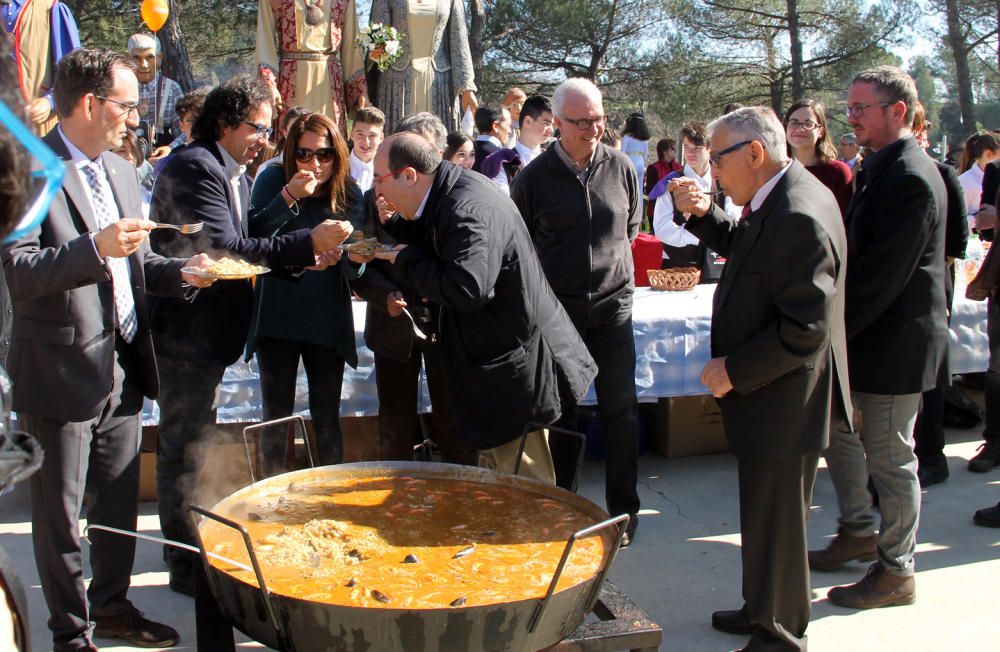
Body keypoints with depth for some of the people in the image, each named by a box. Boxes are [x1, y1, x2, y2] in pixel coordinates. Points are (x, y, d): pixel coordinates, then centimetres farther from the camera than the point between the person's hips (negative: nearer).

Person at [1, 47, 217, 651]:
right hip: (62, 373, -7)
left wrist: (178, 271, 2)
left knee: (120, 502, 18)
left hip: (123, 368, 7)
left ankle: (112, 603, 36)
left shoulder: (121, 171, 13)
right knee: (61, 516, 8)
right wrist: (94, 248, -32)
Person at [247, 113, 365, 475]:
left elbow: (356, 267, -5)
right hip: (277, 319, -1)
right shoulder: (273, 180, -4)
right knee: (276, 416, 7)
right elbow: (251, 239, -16)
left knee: (326, 416, 8)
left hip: (328, 322, 1)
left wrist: (338, 255, -28)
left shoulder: (349, 195, -2)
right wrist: (289, 197, -25)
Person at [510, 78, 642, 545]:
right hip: (556, 309, -1)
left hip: (612, 305, 1)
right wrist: (552, 271, 8)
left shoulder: (620, 167, 0)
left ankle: (623, 508, 18)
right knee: (559, 411, 10)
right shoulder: (534, 176, -5)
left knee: (620, 410, 4)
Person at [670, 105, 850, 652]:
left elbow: (805, 329, -28)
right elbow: (742, 247, 21)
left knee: (774, 522, 5)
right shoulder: (779, 200, 5)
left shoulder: (799, 218, -26)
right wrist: (702, 213, 4)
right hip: (773, 399, 10)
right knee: (766, 516, 23)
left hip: (783, 405, -10)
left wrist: (735, 371, -20)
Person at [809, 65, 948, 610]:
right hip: (865, 337, 10)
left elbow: (883, 274, -24)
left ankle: (896, 572, 17)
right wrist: (834, 327, 8)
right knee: (838, 433, 19)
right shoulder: (878, 167, 11)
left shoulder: (910, 179, -21)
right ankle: (857, 533, 37)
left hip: (895, 344, -10)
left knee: (889, 457, 2)